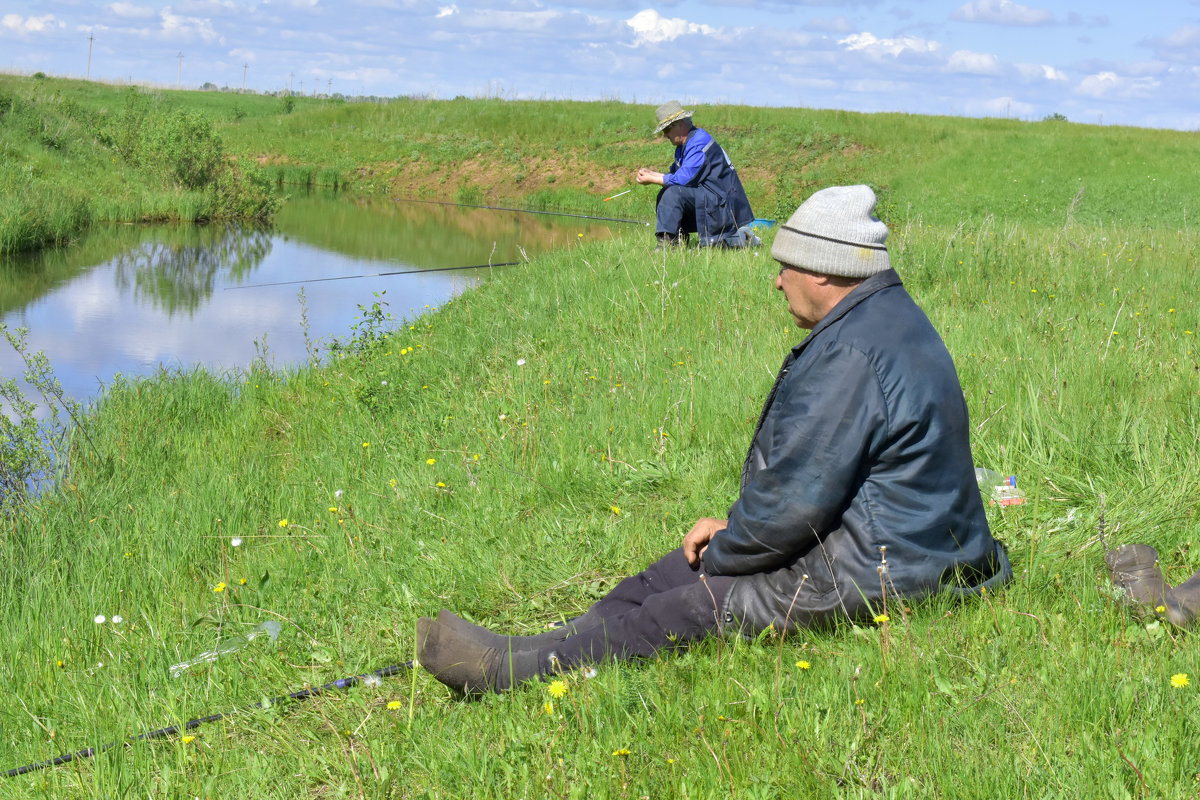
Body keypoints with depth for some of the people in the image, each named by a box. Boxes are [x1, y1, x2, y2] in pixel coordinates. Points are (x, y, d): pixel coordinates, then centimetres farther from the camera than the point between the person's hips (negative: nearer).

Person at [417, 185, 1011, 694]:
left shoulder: (852, 353, -24)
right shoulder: (884, 320, 13)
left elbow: (795, 500, -23)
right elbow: (802, 471, 18)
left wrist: (721, 553, -6)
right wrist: (734, 527, 10)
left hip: (869, 573, -10)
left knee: (688, 613, -12)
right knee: (656, 582, 6)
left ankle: (516, 668, -9)